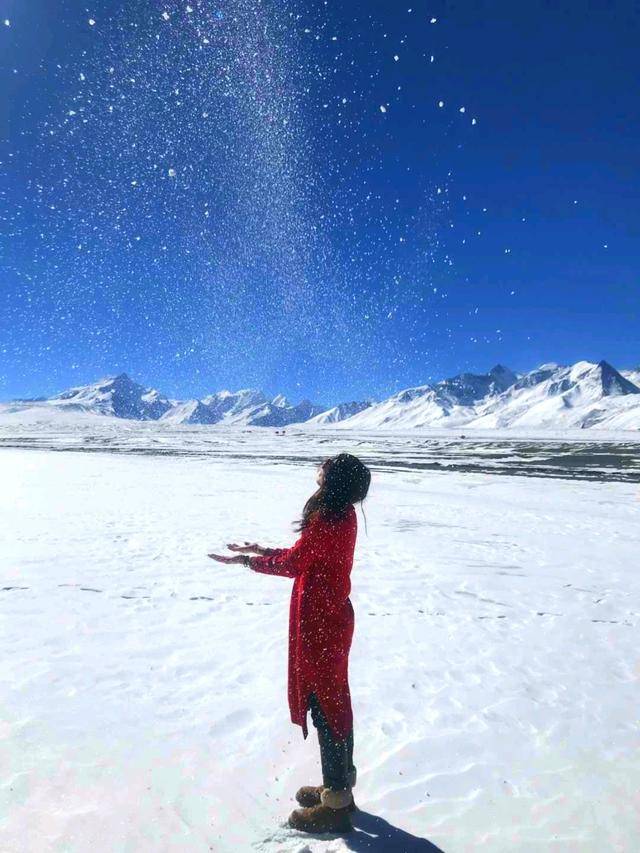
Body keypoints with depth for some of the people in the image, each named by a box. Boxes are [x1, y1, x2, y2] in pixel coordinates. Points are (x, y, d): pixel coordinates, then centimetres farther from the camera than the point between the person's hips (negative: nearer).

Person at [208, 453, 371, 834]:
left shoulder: (327, 521, -25)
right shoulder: (344, 515, 4)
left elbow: (291, 564, -17)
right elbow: (304, 555, 10)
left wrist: (245, 559, -4)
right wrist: (262, 550, 12)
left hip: (318, 623, -10)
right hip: (334, 616, 10)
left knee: (323, 706, 4)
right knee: (335, 700, 20)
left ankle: (336, 806, 21)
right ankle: (340, 786, 38)